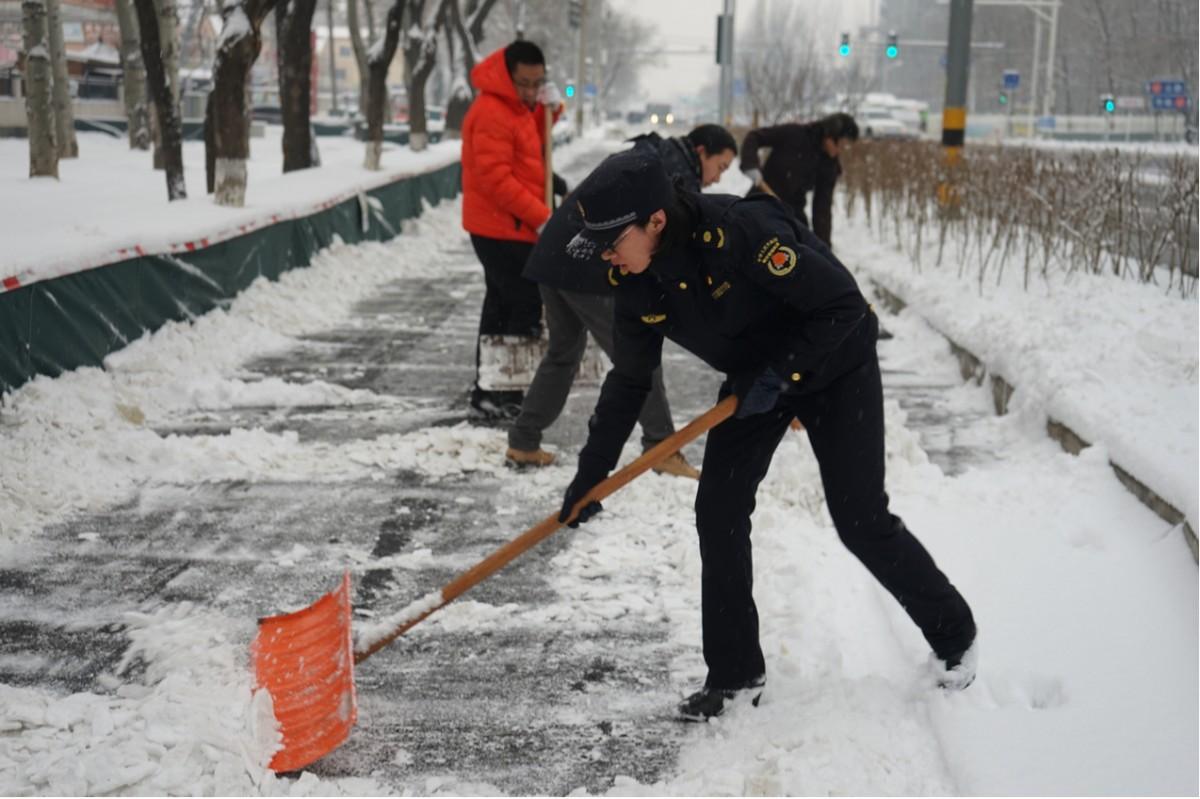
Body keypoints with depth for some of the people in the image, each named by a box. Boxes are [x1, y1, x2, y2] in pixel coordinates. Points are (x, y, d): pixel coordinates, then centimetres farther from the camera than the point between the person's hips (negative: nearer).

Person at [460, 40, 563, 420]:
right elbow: (495, 177, -24)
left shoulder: (515, 105, 13)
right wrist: (541, 216, -23)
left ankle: (488, 389, 24)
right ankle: (500, 392, -6)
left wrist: (549, 109, 6)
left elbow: (532, 143, 25)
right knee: (525, 308, -9)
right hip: (505, 229, -10)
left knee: (501, 305, 15)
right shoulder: (491, 112, -19)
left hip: (504, 228, 10)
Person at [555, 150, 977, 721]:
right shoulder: (635, 284, -13)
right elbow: (629, 380, -1)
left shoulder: (742, 231, -35)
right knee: (718, 513, -4)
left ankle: (954, 635, 21)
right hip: (754, 379, 6)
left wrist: (780, 374, -29)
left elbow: (842, 304, -28)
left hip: (833, 365, -6)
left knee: (861, 521, -4)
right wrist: (591, 472, -2)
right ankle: (735, 675, 9)